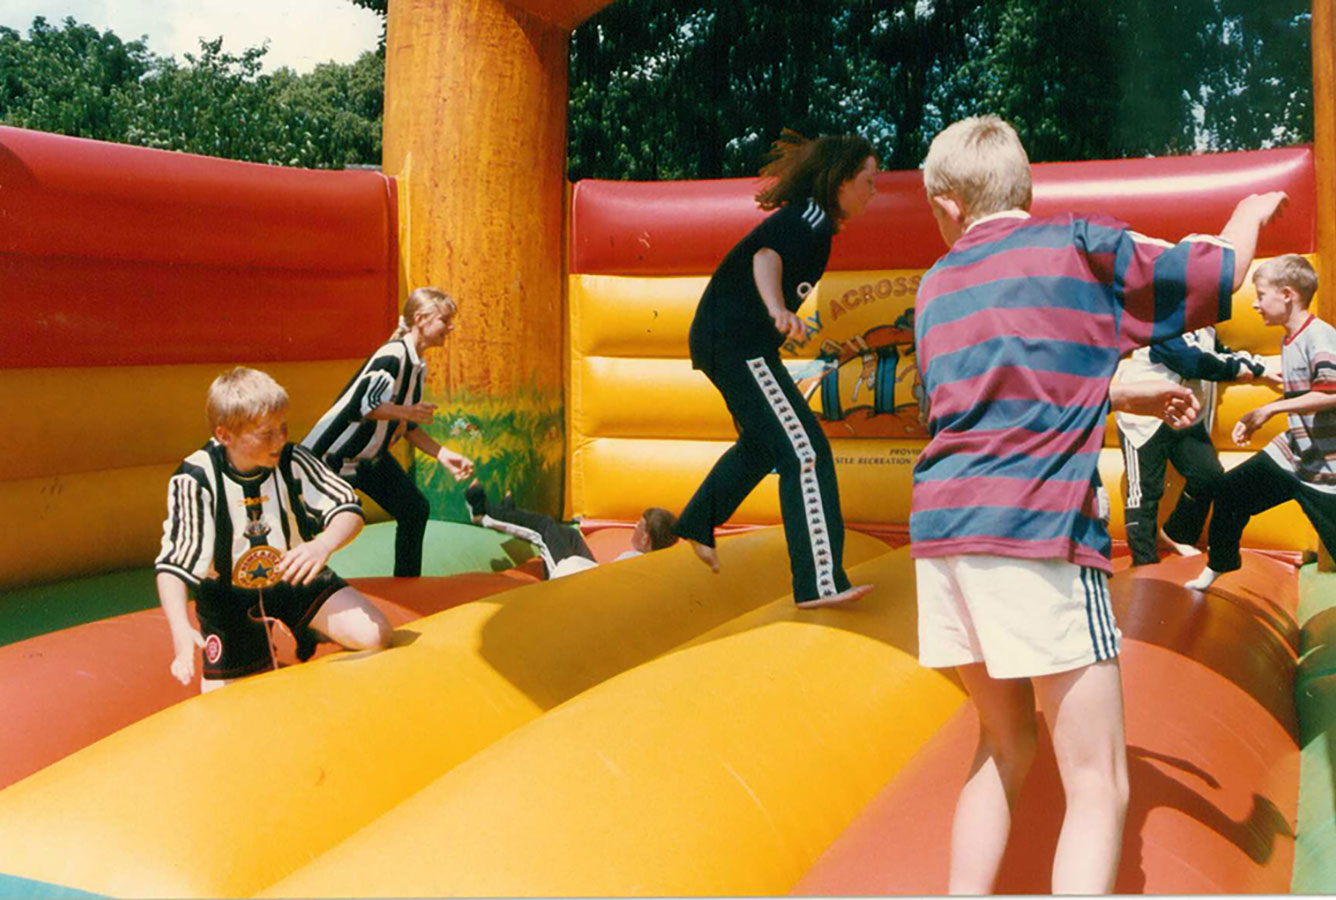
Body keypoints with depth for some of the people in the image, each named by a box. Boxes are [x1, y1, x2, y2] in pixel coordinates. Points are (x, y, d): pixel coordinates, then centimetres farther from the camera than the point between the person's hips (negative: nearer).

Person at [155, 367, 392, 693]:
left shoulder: (293, 461, -20)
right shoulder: (196, 480, -25)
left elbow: (349, 510, -23)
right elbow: (172, 565, -26)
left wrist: (323, 545, -47)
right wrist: (180, 630, -42)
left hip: (295, 579, 1)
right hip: (227, 594, -1)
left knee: (375, 635, -18)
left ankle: (308, 636, 16)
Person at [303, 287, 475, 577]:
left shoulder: (417, 366, 7)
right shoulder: (393, 355, -23)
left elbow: (408, 426, 11)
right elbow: (358, 404, -32)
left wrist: (444, 455, 3)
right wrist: (408, 412, -28)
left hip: (372, 458, 10)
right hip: (330, 456, -10)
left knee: (415, 510, 10)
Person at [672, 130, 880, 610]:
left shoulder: (805, 216, 19)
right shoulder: (812, 215, -11)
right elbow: (766, 256, -29)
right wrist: (778, 310, -47)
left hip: (726, 339, 11)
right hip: (737, 343, -11)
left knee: (763, 442, 28)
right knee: (805, 452, -14)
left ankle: (697, 524, 40)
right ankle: (819, 582, -15)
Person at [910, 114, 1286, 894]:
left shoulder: (938, 285, 19)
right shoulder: (1078, 246, 3)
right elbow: (1217, 273, 8)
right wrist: (1250, 215, 29)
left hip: (942, 529, 6)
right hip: (1037, 532, -6)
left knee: (1007, 746, 21)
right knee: (1099, 783, 1)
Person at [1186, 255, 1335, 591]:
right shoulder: (1289, 341, 8)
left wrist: (1271, 409, -27)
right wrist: (1254, 419, 10)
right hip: (1291, 450, 9)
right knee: (1232, 489, 12)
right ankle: (1218, 564, 31)